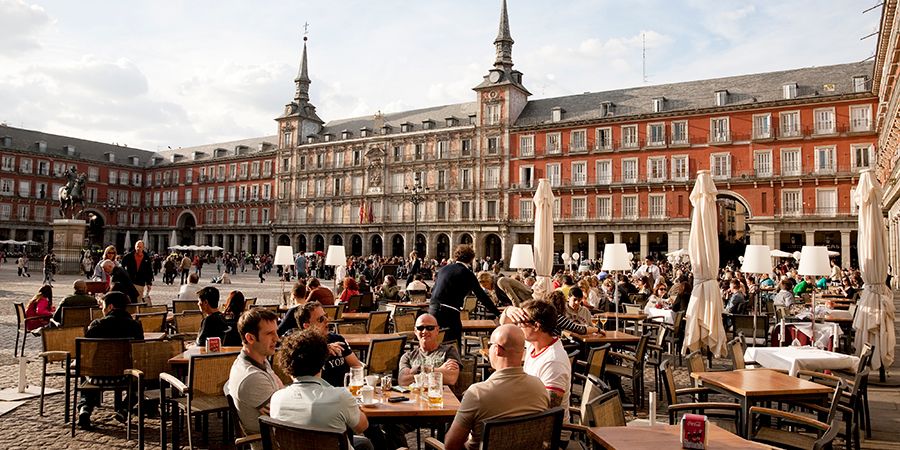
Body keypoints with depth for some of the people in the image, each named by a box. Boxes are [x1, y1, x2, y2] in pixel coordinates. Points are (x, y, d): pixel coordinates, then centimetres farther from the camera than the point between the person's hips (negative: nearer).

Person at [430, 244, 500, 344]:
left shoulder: (444, 269, 15)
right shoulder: (467, 273, -2)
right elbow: (481, 296, -1)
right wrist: (498, 313, 4)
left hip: (433, 310, 6)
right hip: (449, 313, -6)